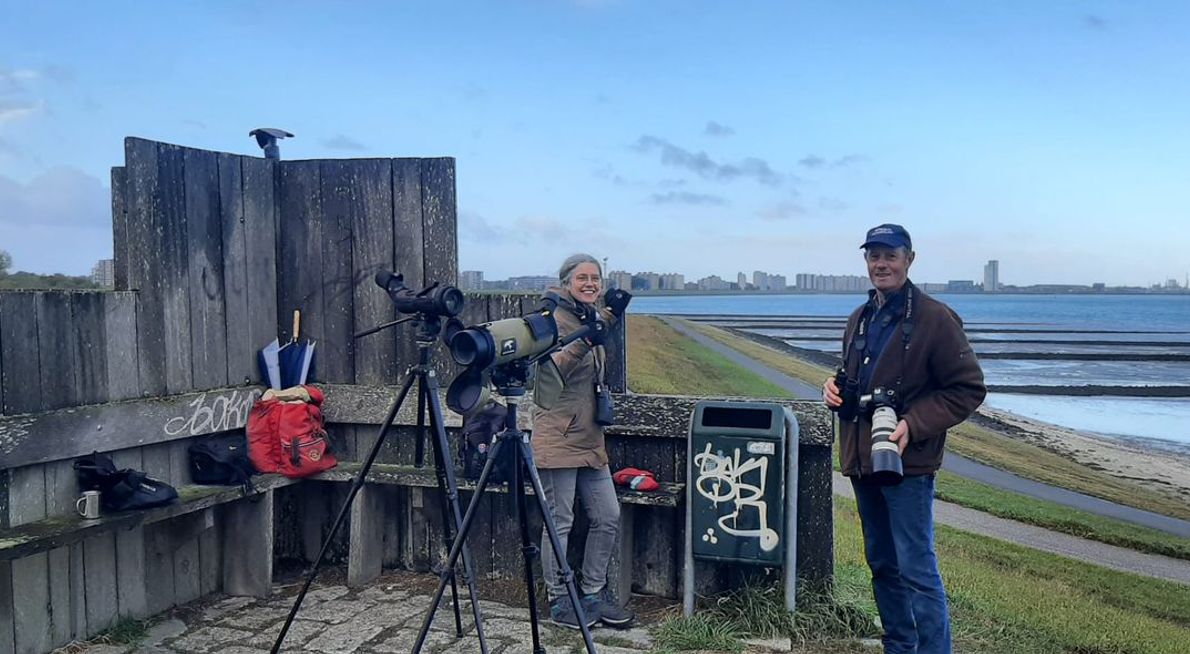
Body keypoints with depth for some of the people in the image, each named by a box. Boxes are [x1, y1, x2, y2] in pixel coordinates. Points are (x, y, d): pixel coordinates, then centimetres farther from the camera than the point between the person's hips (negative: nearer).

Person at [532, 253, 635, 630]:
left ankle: (592, 594, 23)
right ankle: (558, 602, 14)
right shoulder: (555, 320, -9)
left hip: (591, 440, 9)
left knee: (608, 518, 10)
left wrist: (609, 315, 20)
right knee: (560, 522, 0)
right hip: (558, 439, -9)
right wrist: (583, 340, -34)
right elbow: (552, 371, -23)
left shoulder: (591, 319, 16)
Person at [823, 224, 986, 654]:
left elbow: (968, 389, -11)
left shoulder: (935, 318, -10)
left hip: (907, 464, -8)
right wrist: (835, 388, 2)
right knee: (882, 566, 17)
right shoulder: (859, 319, 12)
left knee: (917, 571, -5)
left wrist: (913, 426, -21)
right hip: (861, 460, 8)